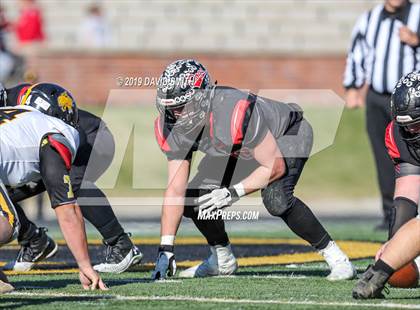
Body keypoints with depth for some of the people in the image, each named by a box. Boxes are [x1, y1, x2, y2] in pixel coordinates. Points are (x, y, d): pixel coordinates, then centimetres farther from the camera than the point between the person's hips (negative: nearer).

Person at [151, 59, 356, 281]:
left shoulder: (233, 114, -42)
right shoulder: (172, 127, -22)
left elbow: (275, 167, -31)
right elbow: (176, 189, -18)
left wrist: (233, 193, -36)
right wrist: (165, 249, -24)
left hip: (287, 134, -7)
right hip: (236, 151, 7)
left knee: (276, 199, -32)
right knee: (192, 198, -7)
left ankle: (333, 255, -15)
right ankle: (222, 260, 18)